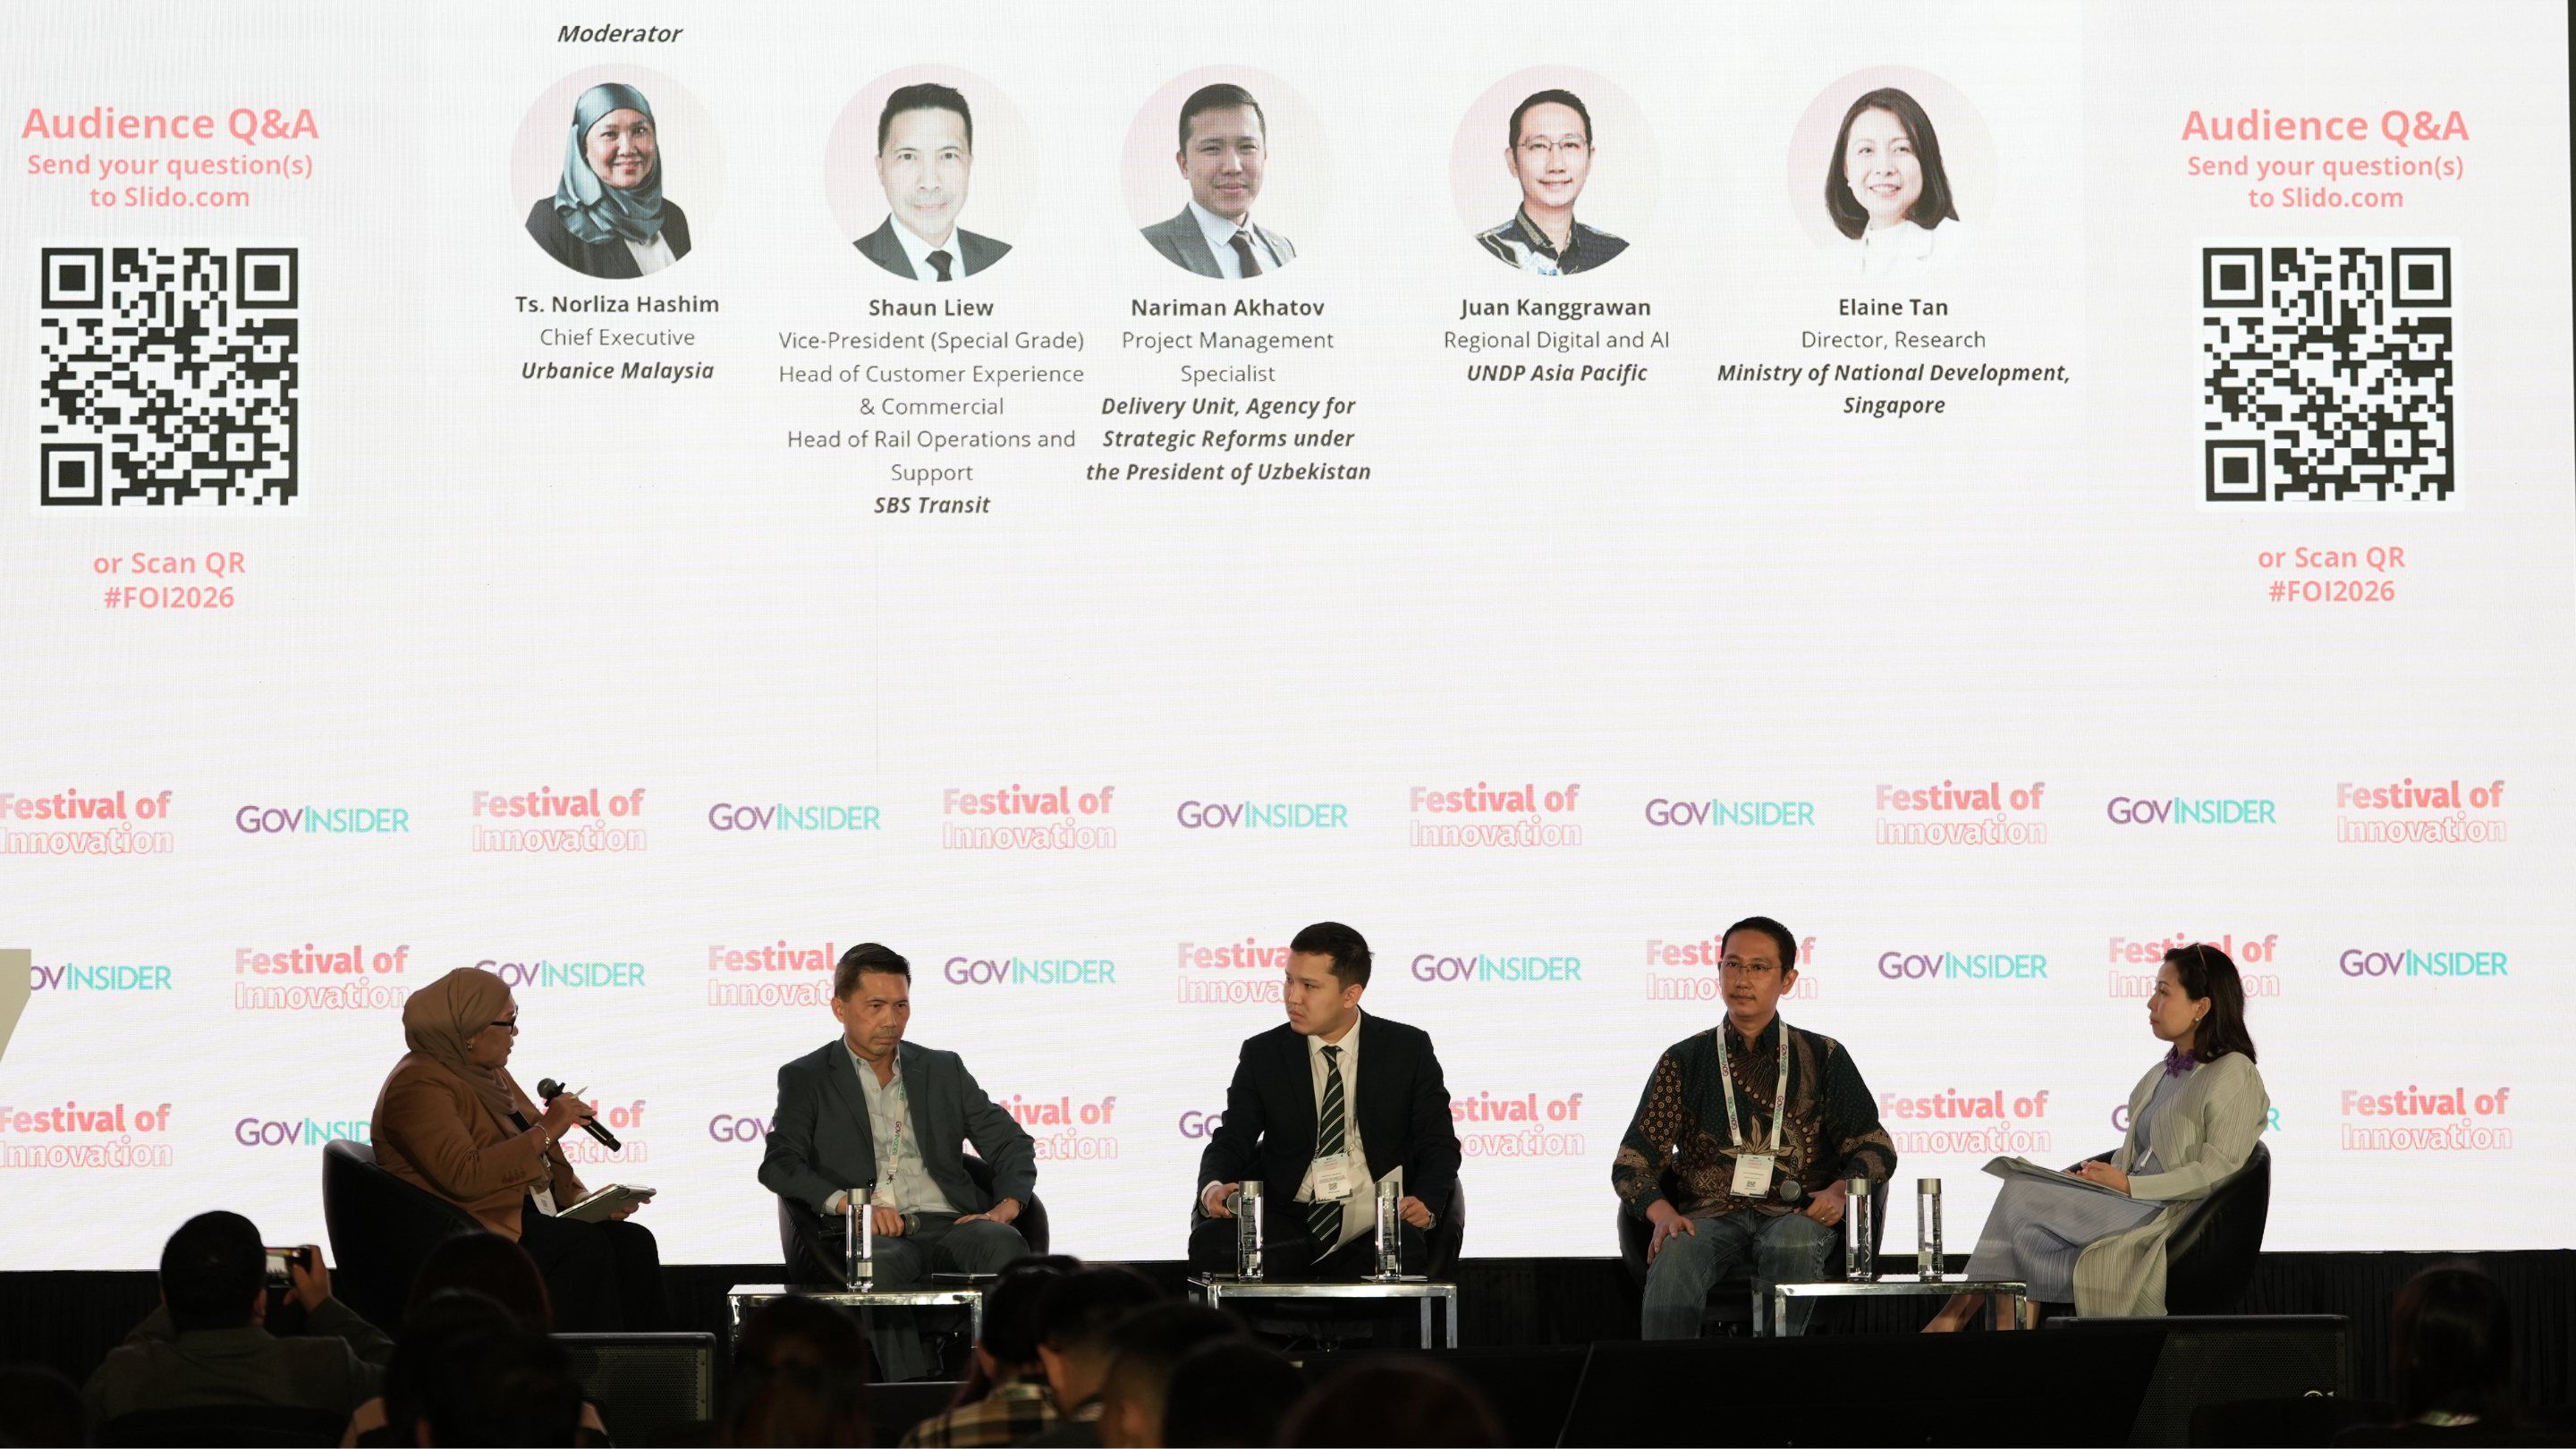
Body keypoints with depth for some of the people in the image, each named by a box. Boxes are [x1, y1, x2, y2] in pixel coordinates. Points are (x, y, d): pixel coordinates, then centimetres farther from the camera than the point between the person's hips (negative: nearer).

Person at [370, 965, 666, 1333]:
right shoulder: (420, 1085, -13)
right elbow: (465, 1177, -26)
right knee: (585, 1246, -29)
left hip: (532, 1216, 9)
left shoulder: (490, 1074, 17)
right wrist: (546, 1131, -19)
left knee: (635, 1242, -14)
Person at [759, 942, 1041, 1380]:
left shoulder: (943, 1070, 23)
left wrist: (1005, 1208, -2)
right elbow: (779, 1165, 0)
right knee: (883, 1264, -40)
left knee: (1003, 1243, -32)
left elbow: (1011, 1144, 20)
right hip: (868, 1239, -3)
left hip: (948, 1228, 3)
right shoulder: (805, 1079, 14)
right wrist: (848, 1203, -18)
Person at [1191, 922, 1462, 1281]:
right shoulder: (1262, 1055, 10)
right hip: (1289, 1221, 2)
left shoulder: (1409, 1048, 7)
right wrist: (1213, 1187, -19)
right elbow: (1231, 1140, 6)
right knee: (1210, 1244, -29)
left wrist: (1426, 1203, -16)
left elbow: (1439, 1144, 6)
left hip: (1379, 1224, -1)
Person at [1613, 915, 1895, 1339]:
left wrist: (1841, 1190, -10)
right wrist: (1663, 1213, -13)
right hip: (1709, 1214, 0)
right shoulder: (1685, 1061, 14)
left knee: (1793, 1245, -38)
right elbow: (1633, 1162, 9)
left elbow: (1875, 1147, 13)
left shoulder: (1822, 1057, 14)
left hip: (1794, 1213, 0)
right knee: (1676, 1255, -36)